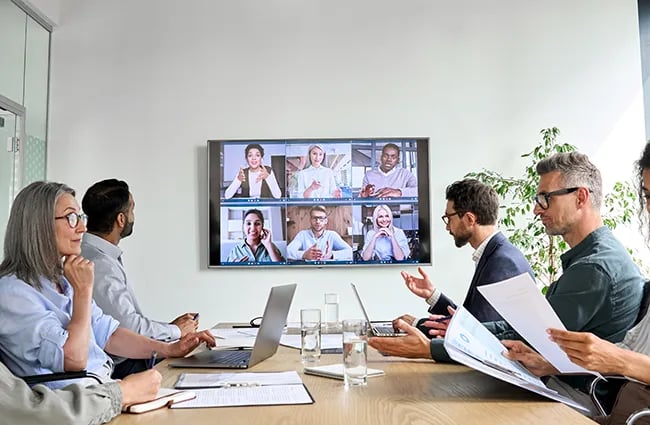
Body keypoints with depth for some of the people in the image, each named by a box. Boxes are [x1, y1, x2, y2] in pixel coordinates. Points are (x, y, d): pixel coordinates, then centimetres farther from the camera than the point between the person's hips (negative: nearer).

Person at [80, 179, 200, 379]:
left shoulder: (106, 257, 11)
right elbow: (130, 328, -23)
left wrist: (170, 325, 8)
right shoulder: (99, 264, -20)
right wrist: (176, 330, -7)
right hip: (121, 369, -9)